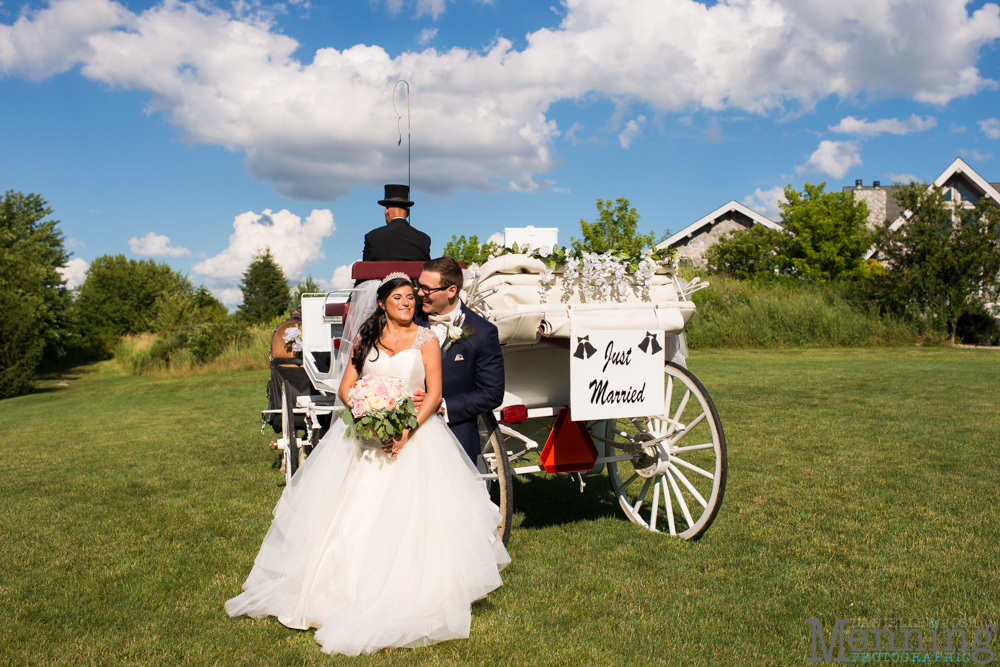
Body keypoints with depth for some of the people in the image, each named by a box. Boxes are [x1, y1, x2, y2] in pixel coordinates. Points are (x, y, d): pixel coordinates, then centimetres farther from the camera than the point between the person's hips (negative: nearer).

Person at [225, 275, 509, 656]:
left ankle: (405, 599, -2)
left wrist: (409, 430, -17)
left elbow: (434, 392, -2)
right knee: (353, 511, 0)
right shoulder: (366, 339, 12)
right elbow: (346, 387, 6)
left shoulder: (426, 340, 6)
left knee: (406, 516, -10)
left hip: (414, 433, -2)